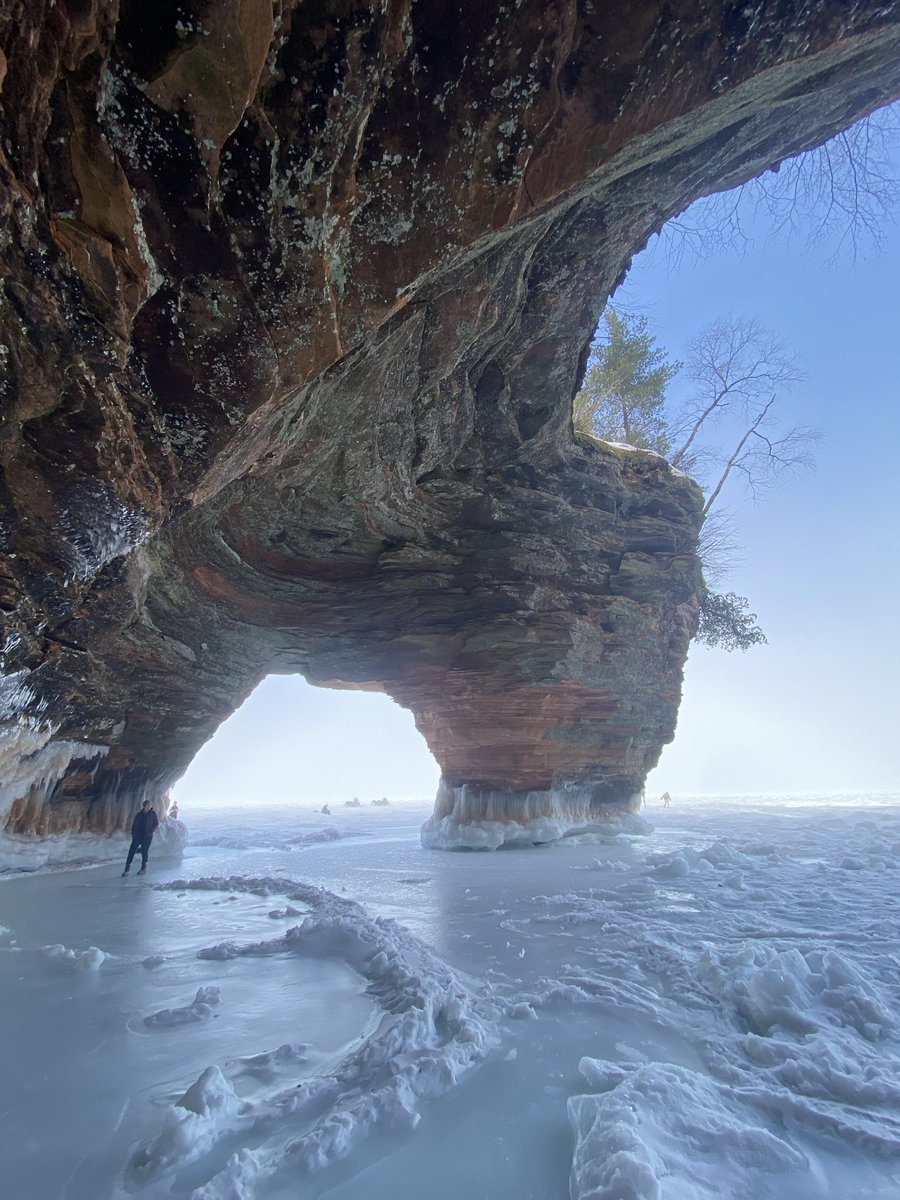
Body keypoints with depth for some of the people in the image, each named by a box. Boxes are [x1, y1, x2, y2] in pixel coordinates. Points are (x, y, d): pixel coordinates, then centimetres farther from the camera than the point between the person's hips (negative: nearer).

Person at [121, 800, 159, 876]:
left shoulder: (153, 814, 1)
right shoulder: (138, 815, 5)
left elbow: (156, 823, 4)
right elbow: (134, 824, 10)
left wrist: (151, 831, -6)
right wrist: (133, 833, 2)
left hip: (147, 837, -2)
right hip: (137, 836, 2)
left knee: (144, 852, 2)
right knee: (131, 851, -4)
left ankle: (144, 869, 15)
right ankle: (127, 869, 3)